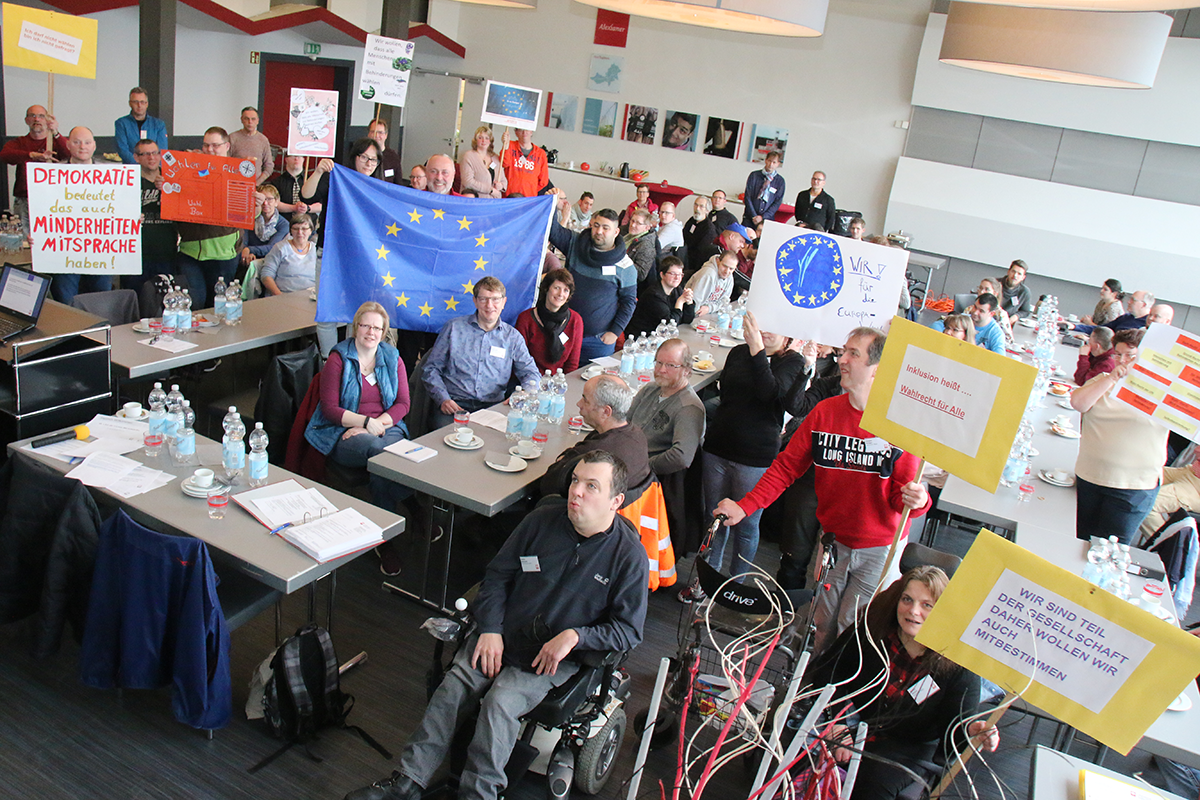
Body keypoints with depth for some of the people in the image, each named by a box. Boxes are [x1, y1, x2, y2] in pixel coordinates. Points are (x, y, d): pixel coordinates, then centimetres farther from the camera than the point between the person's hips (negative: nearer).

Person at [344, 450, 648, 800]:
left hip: (559, 655, -3)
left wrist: (574, 636, -20)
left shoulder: (629, 555, -10)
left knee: (500, 702, -25)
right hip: (504, 633, 4)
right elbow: (498, 574, 9)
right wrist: (490, 628, -4)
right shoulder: (543, 519, 0)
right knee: (453, 686, -17)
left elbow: (628, 630, -7)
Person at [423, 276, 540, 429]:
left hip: (492, 406, 1)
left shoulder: (512, 337, 13)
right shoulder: (454, 328, 9)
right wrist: (443, 399, -7)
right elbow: (432, 368, 10)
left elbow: (530, 372, 13)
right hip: (455, 404, -1)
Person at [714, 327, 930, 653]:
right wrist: (744, 506, -9)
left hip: (880, 548, -3)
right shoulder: (824, 412, -4)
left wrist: (916, 500, -37)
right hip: (832, 540, 4)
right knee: (822, 625, 15)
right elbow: (787, 466, -1)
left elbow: (902, 494, -13)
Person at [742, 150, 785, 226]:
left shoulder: (780, 181, 5)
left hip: (767, 219, 0)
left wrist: (762, 217, -9)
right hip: (749, 218, 0)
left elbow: (778, 202, 1)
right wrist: (754, 216, -9)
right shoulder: (754, 175, 4)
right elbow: (747, 197, 1)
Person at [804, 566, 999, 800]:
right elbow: (826, 673, -4)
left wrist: (972, 736, -30)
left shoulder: (958, 665, -10)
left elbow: (953, 729, -6)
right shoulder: (870, 630, -6)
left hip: (907, 748, -1)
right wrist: (837, 722, -19)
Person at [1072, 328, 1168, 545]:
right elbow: (1078, 403, -7)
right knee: (1080, 542, 13)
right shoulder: (1103, 380, 9)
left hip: (1134, 488, -3)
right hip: (1088, 477, 3)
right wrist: (1112, 378, -13)